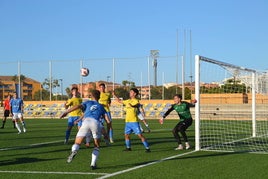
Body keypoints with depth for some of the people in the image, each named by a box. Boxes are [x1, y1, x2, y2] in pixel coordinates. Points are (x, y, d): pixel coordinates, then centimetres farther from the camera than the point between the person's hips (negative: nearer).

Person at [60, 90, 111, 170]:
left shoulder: (88, 102, 28)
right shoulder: (101, 107, 31)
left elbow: (78, 106, 7)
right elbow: (108, 120, 21)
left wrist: (66, 112, 1)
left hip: (86, 121, -1)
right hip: (96, 122, 1)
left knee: (77, 143, 2)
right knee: (96, 146, 18)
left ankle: (74, 151, -32)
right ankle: (93, 164, 4)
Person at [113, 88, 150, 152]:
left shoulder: (136, 101, -8)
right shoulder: (128, 101, 14)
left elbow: (136, 105, -32)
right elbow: (119, 101, 28)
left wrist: (132, 106, -54)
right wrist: (114, 95, 21)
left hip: (134, 121, -7)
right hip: (127, 121, 8)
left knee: (140, 135, -10)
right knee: (126, 134, 12)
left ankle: (147, 148, -6)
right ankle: (128, 147, 28)